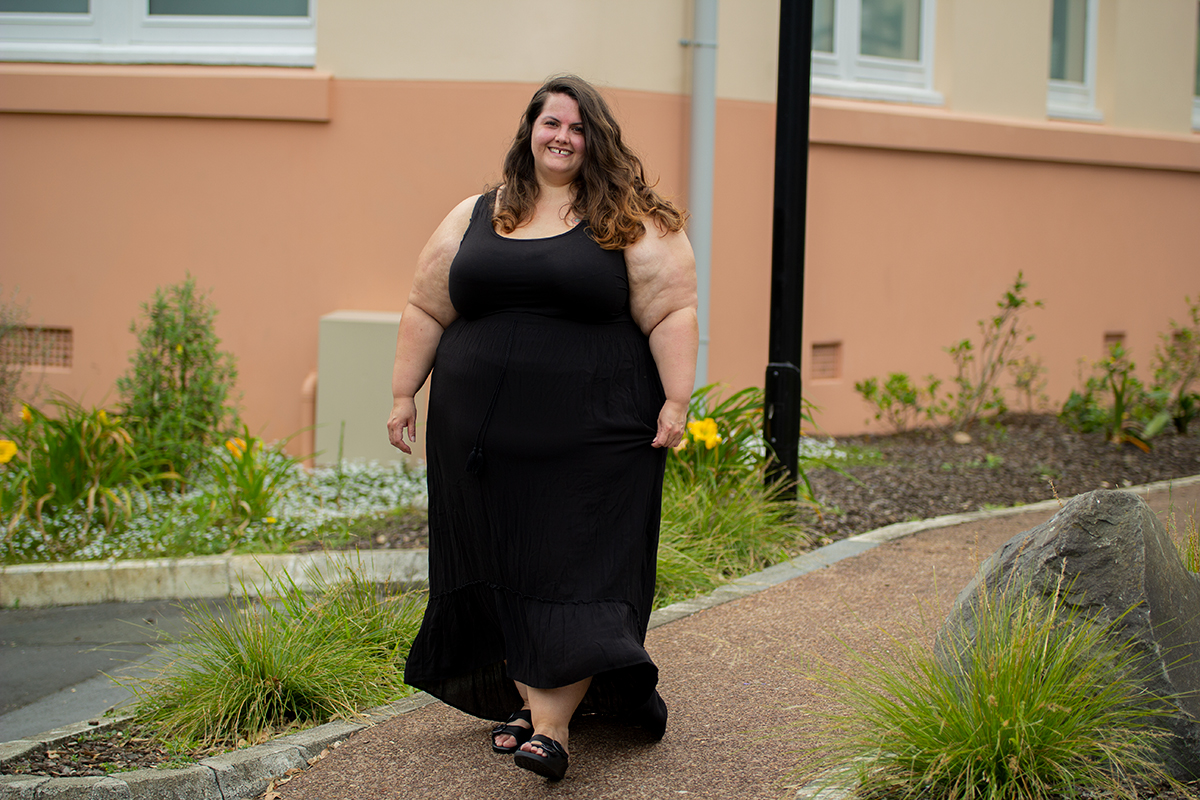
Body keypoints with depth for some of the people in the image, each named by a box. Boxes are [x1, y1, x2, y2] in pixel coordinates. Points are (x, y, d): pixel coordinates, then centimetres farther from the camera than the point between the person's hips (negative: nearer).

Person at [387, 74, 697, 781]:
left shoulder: (634, 223, 1)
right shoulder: (473, 219, 12)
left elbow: (672, 313, -4)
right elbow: (427, 311, 13)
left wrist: (676, 402, -12)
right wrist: (405, 393, 8)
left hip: (592, 437, -4)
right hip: (485, 438, 4)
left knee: (576, 572, -8)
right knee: (503, 568, 8)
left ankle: (551, 725, -10)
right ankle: (525, 698, 20)